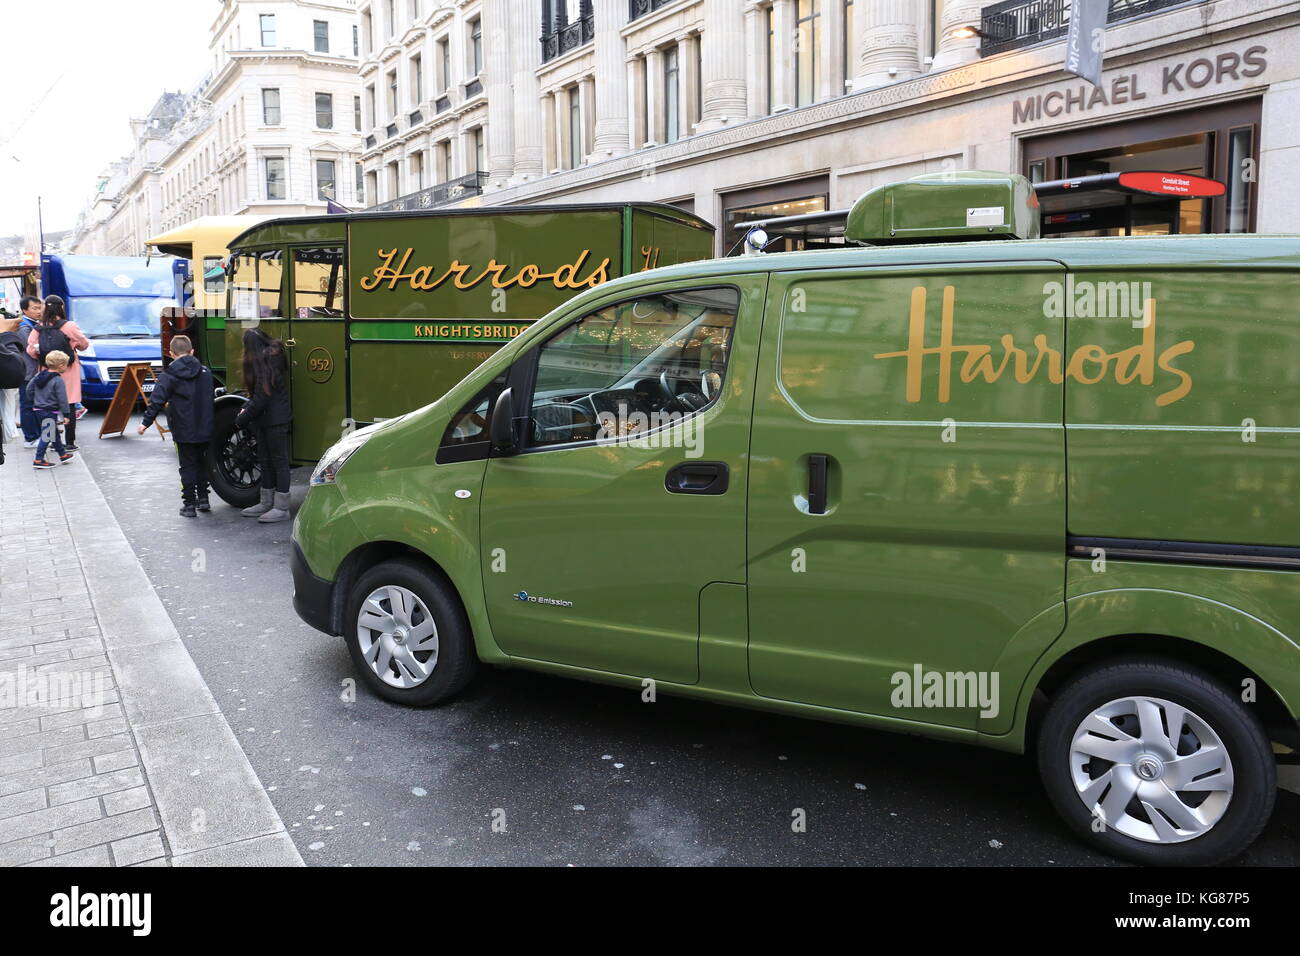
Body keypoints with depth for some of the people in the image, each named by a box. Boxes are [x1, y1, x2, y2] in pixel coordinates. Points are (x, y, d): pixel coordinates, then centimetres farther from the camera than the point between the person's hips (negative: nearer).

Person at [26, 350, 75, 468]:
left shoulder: (39, 375, 5)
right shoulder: (58, 380, -18)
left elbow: (29, 389, 11)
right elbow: (62, 399, -17)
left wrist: (34, 400, 25)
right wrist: (66, 414, -13)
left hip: (38, 409, 9)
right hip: (50, 412, -9)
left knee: (54, 433, 21)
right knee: (47, 436, -2)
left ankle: (63, 454, 34)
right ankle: (38, 460, -3)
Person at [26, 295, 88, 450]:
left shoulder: (38, 328, 0)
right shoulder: (68, 326, -9)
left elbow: (30, 349, -1)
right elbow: (84, 344, -1)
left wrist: (42, 358, 16)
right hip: (68, 373, -3)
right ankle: (70, 443, 2)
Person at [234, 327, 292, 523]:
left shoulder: (265, 363, -17)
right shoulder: (273, 357, 12)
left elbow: (262, 398, -20)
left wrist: (242, 419, -11)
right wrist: (246, 409, 4)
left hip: (275, 420, -10)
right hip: (266, 419, 10)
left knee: (279, 461, -4)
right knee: (265, 461, 16)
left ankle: (281, 508, 0)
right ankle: (267, 503, 26)